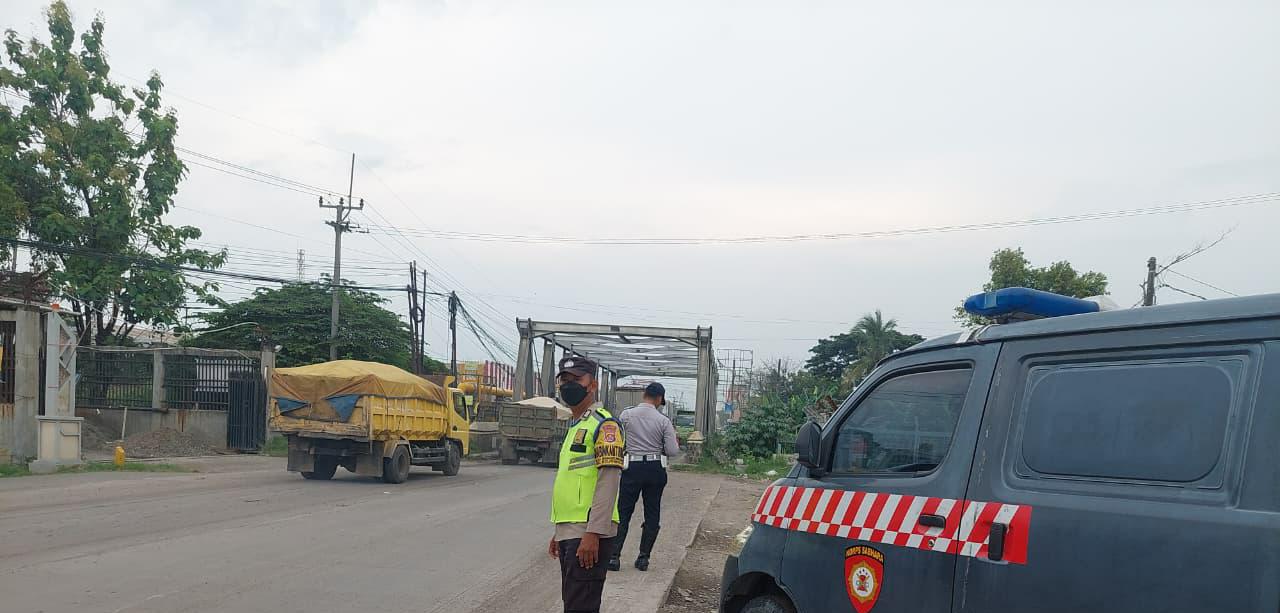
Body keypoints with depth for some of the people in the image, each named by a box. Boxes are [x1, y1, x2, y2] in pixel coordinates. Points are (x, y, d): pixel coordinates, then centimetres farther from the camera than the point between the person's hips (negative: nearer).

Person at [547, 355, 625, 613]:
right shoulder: (575, 426, 19)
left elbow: (608, 482, -18)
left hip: (588, 535, -9)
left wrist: (593, 534, -23)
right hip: (570, 533, 9)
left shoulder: (604, 424, -9)